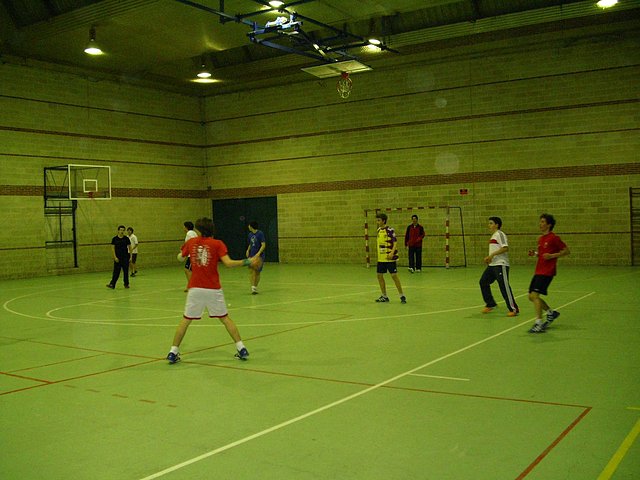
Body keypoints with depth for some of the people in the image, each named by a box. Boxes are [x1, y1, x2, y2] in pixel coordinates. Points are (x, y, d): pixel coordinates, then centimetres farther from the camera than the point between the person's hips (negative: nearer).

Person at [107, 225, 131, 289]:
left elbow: (129, 247, 6)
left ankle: (126, 284, 14)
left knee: (126, 271, 5)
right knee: (116, 272, -2)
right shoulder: (114, 239, -1)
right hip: (117, 258, -1)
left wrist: (130, 256, 0)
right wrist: (115, 257, -9)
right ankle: (112, 284, -2)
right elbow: (112, 248, -1)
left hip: (125, 257, 1)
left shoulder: (126, 238, 1)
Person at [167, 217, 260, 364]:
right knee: (225, 318, 10)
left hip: (195, 288, 1)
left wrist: (181, 253, 42)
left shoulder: (191, 242, 4)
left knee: (186, 320, 11)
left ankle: (173, 352, 10)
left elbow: (180, 258, 19)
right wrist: (248, 262, -8)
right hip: (213, 289, -1)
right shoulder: (217, 244, -3)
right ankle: (241, 348, 7)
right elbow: (228, 263, -14)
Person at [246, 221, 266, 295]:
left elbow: (263, 245, -15)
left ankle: (255, 287, 16)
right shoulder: (250, 234, 9)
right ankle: (253, 287, -13)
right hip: (251, 255, 5)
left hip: (259, 256, -5)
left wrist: (258, 253, -25)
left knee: (257, 272, 4)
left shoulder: (260, 233, -11)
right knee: (251, 271, -11)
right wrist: (248, 250, 3)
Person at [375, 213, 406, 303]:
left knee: (394, 275, -7)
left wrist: (392, 253, -29)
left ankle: (402, 296, 3)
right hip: (381, 258, 8)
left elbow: (395, 242, -16)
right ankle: (384, 296, 19)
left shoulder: (390, 230, -12)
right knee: (379, 275, 7)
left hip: (389, 258, -7)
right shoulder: (379, 230, 9)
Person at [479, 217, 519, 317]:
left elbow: (505, 248, -22)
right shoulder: (493, 235, 18)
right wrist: (488, 258, 13)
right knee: (483, 282, 10)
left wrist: (492, 255, -23)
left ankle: (514, 309, -4)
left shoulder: (500, 234, -10)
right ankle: (490, 304, 22)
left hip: (501, 265, -10)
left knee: (504, 286, -10)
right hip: (492, 264, 10)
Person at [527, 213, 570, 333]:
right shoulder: (540, 238, 15)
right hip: (538, 271, 9)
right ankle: (551, 312, 28)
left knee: (535, 295, -18)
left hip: (547, 272, -9)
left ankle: (539, 324, -14)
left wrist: (552, 255, -17)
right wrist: (535, 253, 6)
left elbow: (567, 251, -7)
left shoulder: (554, 238, -9)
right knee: (531, 296, 9)